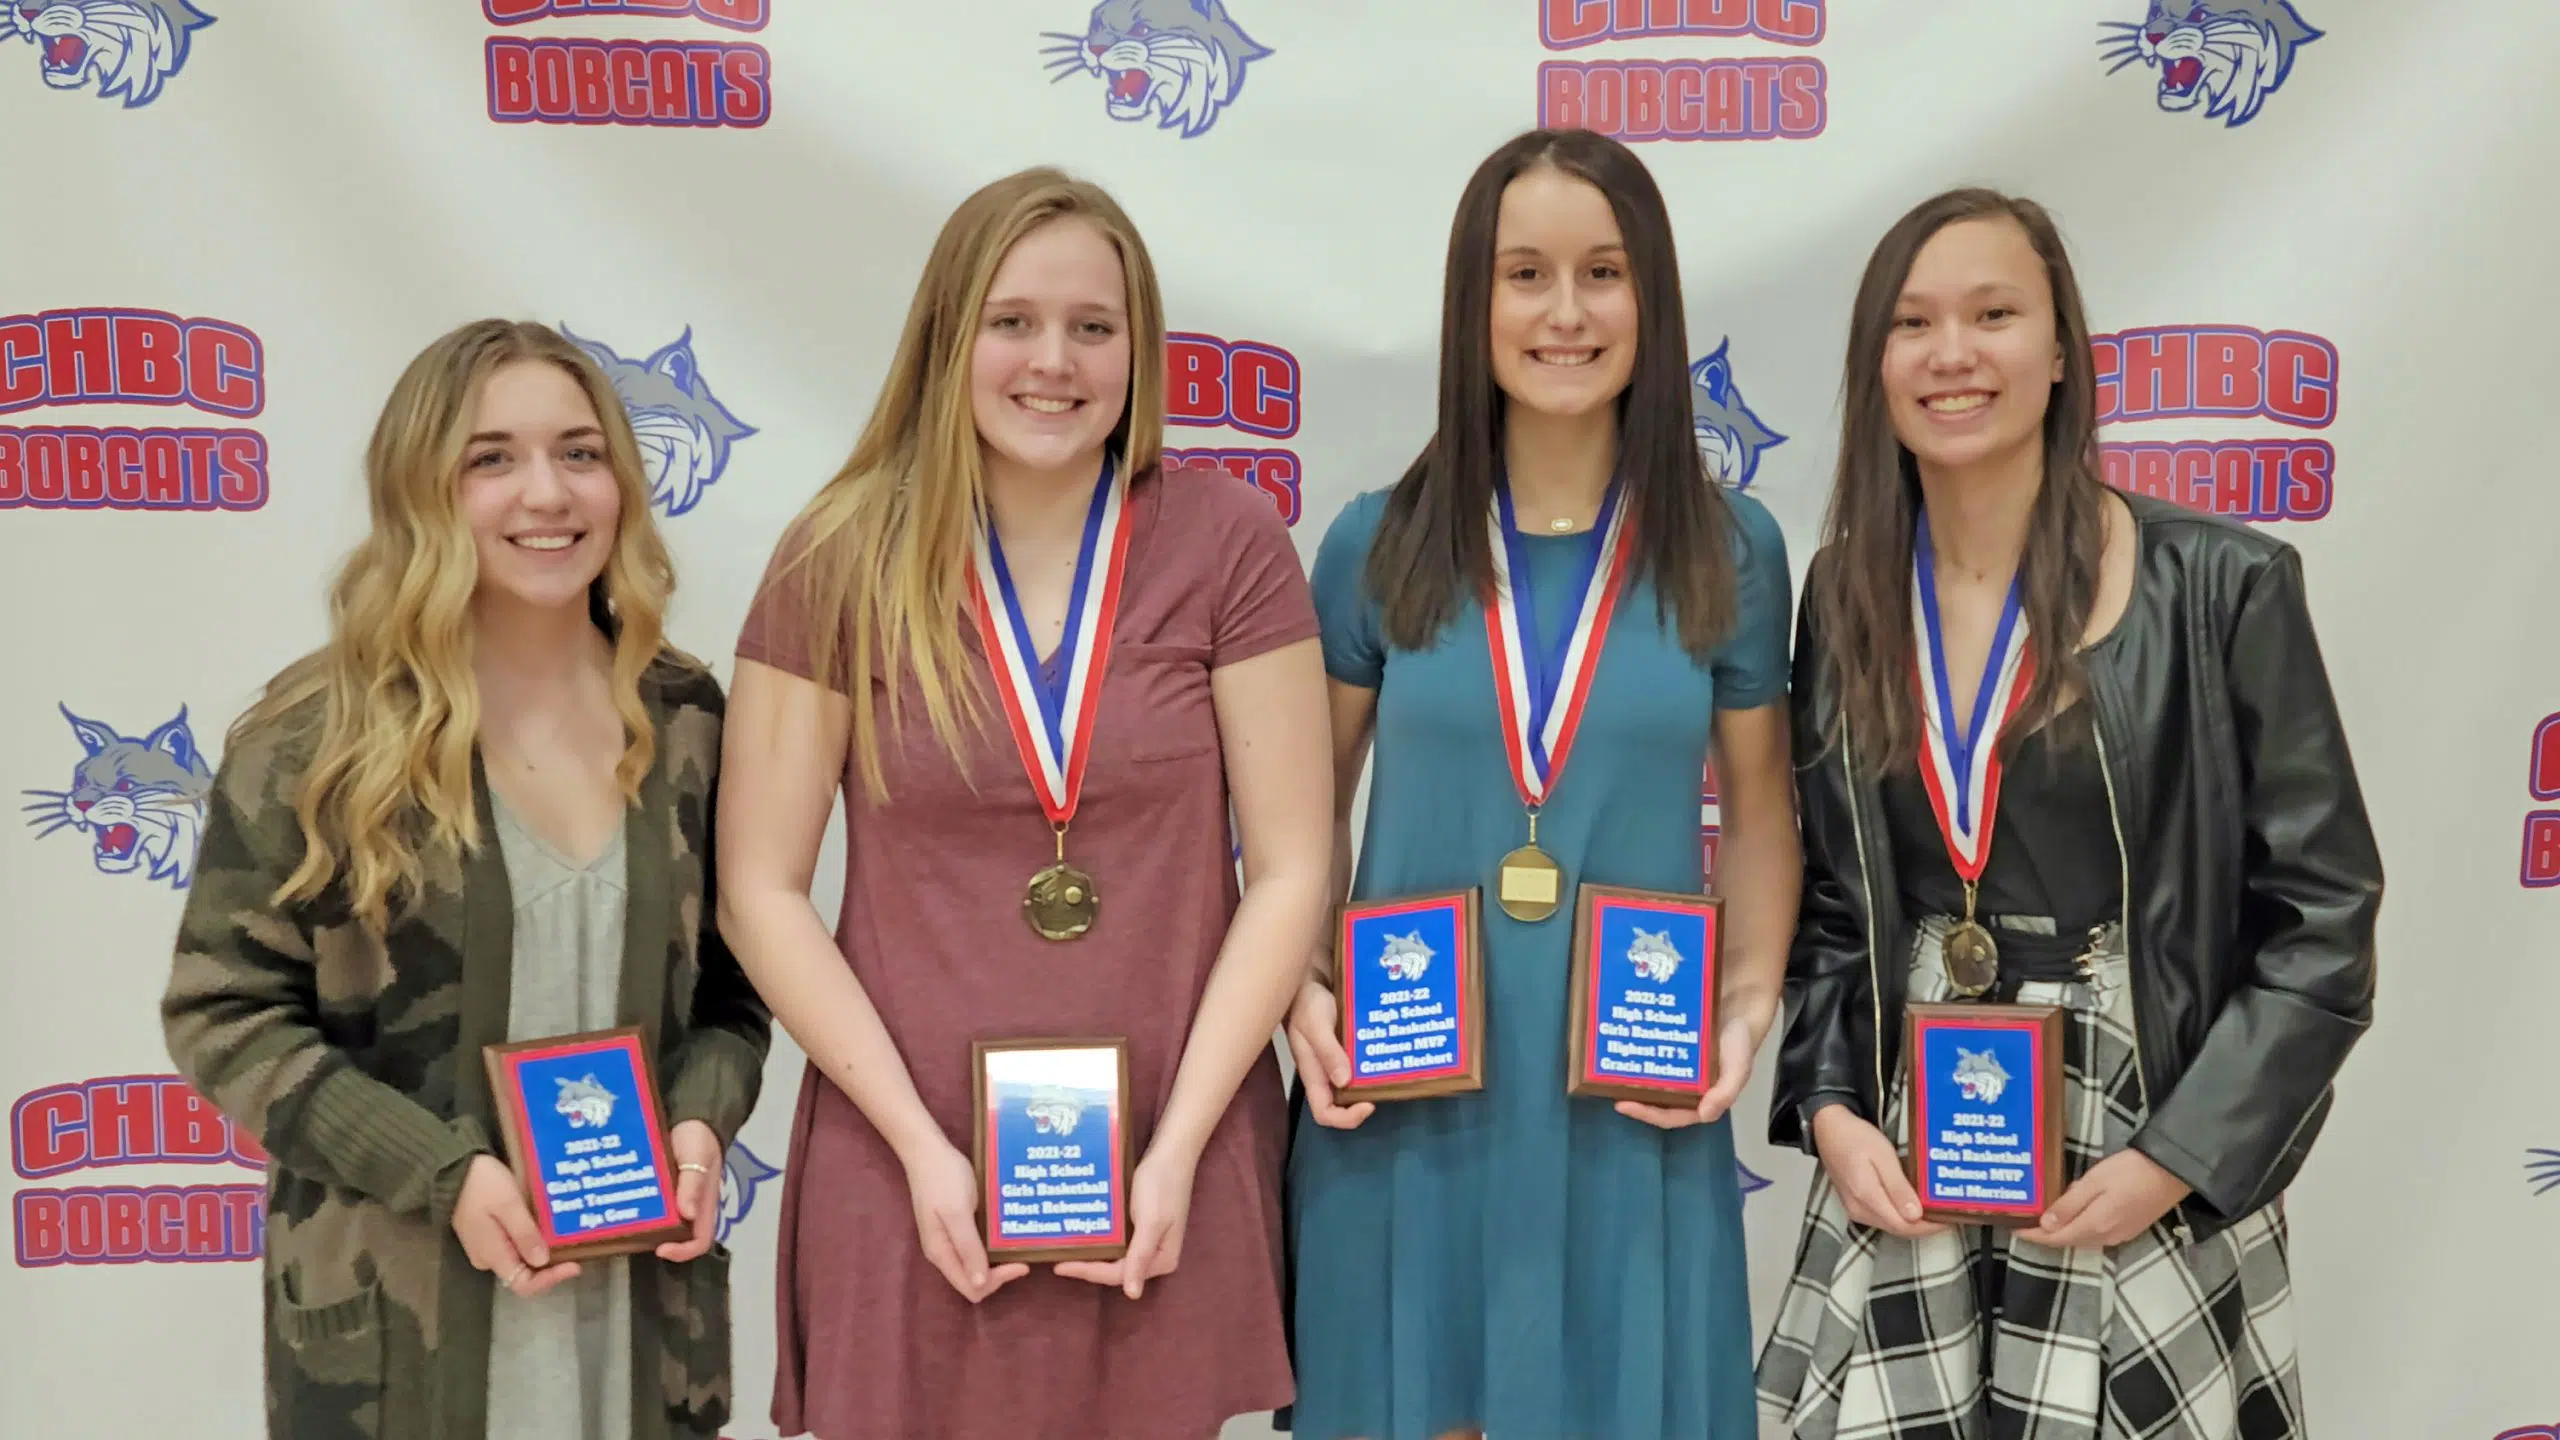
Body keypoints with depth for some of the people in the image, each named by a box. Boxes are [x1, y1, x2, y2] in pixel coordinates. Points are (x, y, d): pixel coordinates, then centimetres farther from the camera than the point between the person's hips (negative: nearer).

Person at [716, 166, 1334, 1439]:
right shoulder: (842, 563, -3)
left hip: (1169, 1176, 0)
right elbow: (761, 889, -2)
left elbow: (1289, 869, -4)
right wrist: (920, 1145, -8)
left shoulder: (1227, 543, -4)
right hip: (911, 1170, 0)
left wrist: (1177, 1149, -9)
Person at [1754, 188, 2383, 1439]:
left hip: (2148, 1173, -3)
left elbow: (2321, 920, -7)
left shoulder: (2220, 588, -10)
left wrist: (2176, 1159, -13)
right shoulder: (1845, 596, 2)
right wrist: (1828, 1109, -4)